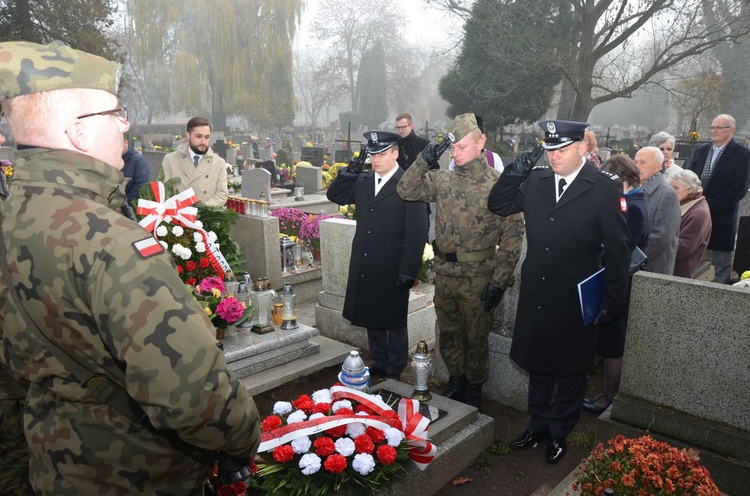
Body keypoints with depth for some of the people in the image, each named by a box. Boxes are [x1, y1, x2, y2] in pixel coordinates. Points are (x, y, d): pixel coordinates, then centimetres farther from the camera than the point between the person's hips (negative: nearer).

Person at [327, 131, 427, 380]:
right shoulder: (363, 181, 7)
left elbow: (417, 232, -15)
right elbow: (335, 196, 10)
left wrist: (408, 272, -16)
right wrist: (351, 170, -6)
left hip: (393, 271, -6)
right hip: (364, 269, 6)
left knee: (394, 323, 11)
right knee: (372, 320, 18)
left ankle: (394, 372, 27)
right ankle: (379, 365, 35)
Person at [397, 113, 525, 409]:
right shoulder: (443, 180, 3)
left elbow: (512, 235, -12)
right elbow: (406, 191, 5)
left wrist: (499, 281, -15)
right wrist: (424, 161, -8)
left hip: (478, 279, -5)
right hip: (444, 274, 5)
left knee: (476, 337, 12)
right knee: (449, 334, 19)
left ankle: (473, 389, 33)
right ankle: (456, 381, 40)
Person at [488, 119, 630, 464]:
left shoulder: (605, 188, -11)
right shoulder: (535, 181, 1)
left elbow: (618, 251, -9)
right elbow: (498, 206, 11)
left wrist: (612, 303, -8)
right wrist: (512, 174, -6)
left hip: (575, 303, -3)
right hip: (535, 297, 4)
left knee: (571, 372, 15)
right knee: (537, 367, 20)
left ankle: (559, 433, 36)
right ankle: (538, 425, 40)